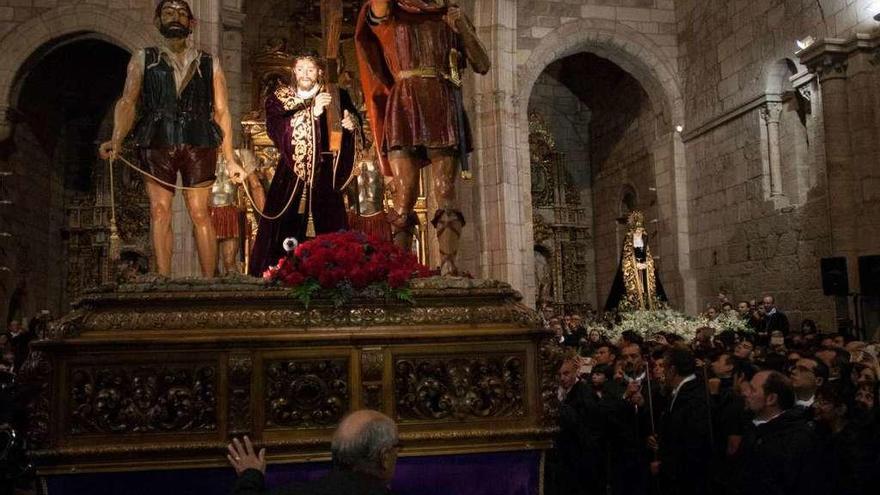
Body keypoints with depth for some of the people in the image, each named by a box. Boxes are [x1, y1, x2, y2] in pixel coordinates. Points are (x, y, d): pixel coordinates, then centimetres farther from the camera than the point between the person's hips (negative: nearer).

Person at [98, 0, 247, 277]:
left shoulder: (209, 64, 16)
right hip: (157, 143, 0)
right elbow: (127, 103, 5)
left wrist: (230, 160, 5)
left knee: (200, 213, -5)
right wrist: (116, 141, -13)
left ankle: (209, 280, -3)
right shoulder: (143, 59, 15)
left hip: (198, 143, 0)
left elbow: (221, 111, 12)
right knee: (159, 211, -6)